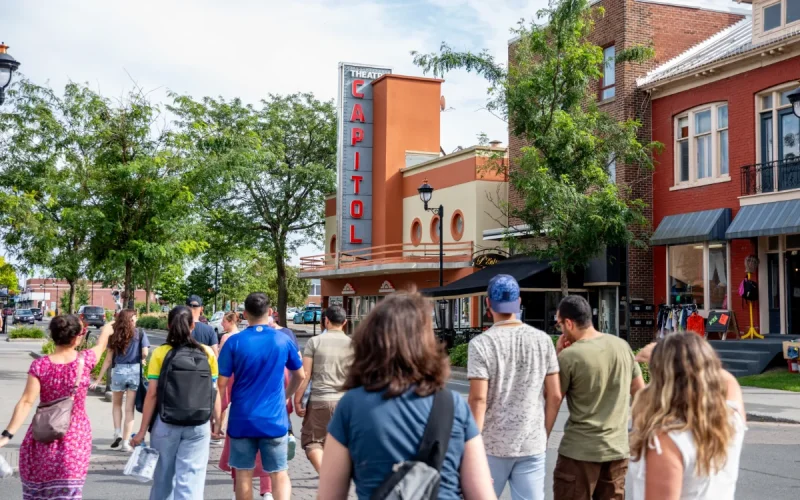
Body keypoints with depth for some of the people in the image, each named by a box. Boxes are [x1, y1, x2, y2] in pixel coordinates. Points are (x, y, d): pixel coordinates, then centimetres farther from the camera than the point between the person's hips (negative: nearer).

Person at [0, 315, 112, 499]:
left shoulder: (40, 365, -12)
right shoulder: (85, 360, -9)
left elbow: (26, 403, -17)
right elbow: (101, 345, 13)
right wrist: (106, 330, 34)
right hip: (75, 437, 0)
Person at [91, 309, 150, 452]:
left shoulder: (115, 335, 5)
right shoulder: (140, 333, 1)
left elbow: (108, 359, 3)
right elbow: (145, 354, -9)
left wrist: (98, 379, 7)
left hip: (119, 371, 1)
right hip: (135, 372, -1)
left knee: (116, 404, 24)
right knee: (129, 409, 6)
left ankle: (117, 432, 9)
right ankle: (126, 442, 5)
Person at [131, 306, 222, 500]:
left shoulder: (160, 353, -4)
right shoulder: (207, 353, 0)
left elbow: (152, 393, -6)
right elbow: (213, 391, 0)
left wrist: (142, 430, -2)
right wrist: (217, 422, 11)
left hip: (165, 423, 0)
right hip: (198, 425, 0)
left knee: (163, 476, 16)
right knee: (190, 477, 2)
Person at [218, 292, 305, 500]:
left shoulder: (234, 342, -7)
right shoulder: (284, 340, -1)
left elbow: (222, 383, -7)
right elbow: (299, 376, 11)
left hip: (242, 419, 0)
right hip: (274, 419, 0)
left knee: (243, 475, 12)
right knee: (279, 475, 5)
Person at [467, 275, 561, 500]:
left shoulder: (481, 343, -9)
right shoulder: (542, 340, 1)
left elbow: (478, 399, -13)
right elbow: (555, 396, 3)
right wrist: (544, 436, 14)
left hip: (492, 445, -2)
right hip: (532, 445, 2)